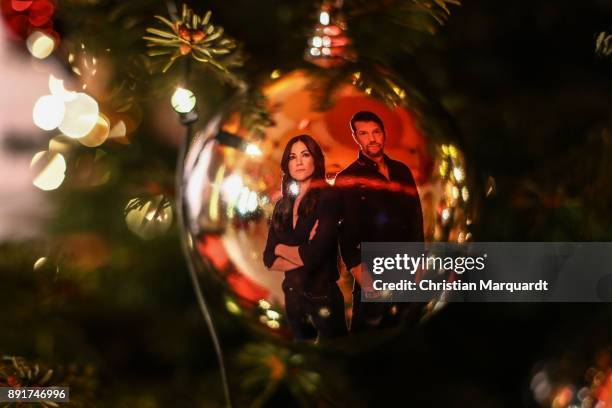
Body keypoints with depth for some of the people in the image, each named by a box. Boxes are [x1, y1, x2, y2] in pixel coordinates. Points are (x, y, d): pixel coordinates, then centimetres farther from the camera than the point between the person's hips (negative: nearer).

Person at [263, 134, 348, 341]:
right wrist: (301, 256, -15)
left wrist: (281, 249, -3)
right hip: (292, 297, 6)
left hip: (323, 298, -6)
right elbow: (269, 260, 2)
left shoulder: (328, 198, -12)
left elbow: (314, 255, -21)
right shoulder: (282, 206, 6)